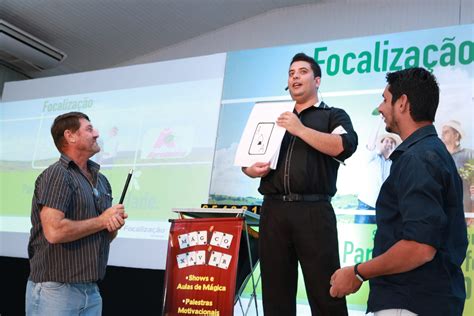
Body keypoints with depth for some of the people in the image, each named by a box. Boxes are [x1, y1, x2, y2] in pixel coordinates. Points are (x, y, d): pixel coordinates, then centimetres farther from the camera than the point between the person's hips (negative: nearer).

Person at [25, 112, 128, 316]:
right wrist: (102, 221, -12)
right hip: (55, 290, -7)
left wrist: (115, 225, -3)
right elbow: (54, 231, -24)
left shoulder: (101, 180, 12)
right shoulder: (57, 174, -11)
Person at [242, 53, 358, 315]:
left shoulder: (333, 115, 11)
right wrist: (253, 170, 2)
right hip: (273, 210, 4)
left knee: (325, 291, -5)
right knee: (276, 291, 7)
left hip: (313, 210, -4)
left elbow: (345, 146, -11)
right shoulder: (275, 118, 23)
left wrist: (300, 129, -11)